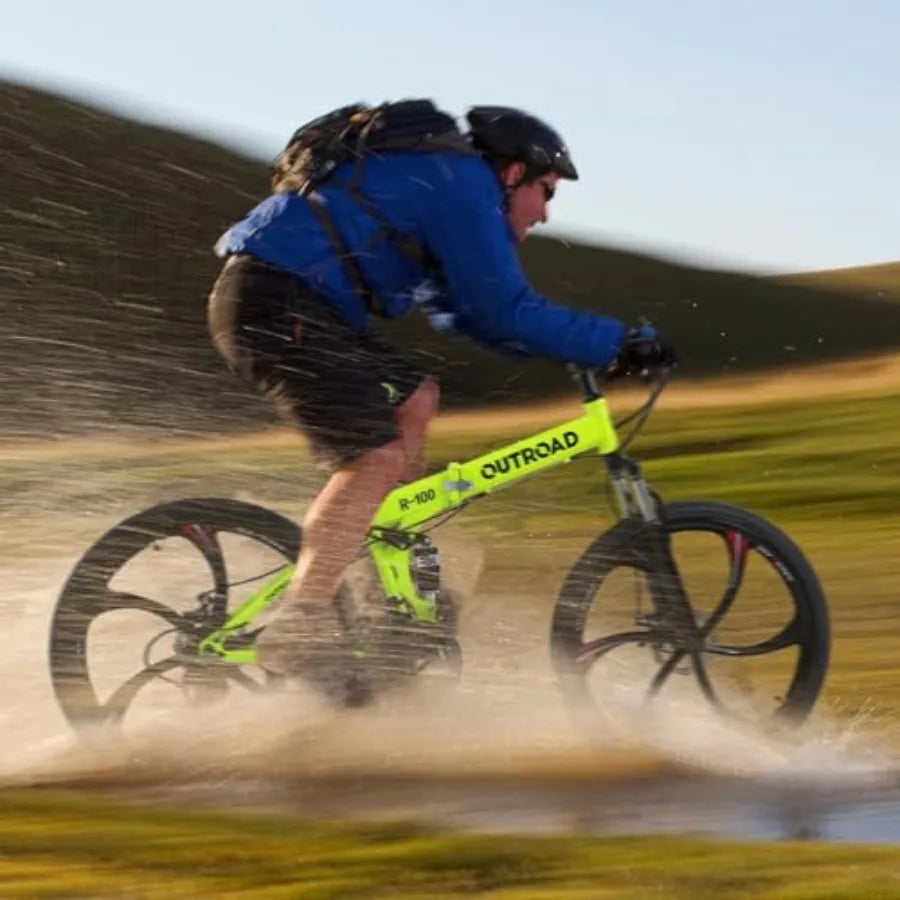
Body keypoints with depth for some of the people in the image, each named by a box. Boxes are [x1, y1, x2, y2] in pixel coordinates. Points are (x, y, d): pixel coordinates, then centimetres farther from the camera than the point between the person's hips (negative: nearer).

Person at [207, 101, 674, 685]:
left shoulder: (434, 177, 25)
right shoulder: (464, 184, -6)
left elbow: (467, 313, 30)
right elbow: (508, 314, -14)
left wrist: (589, 345, 24)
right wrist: (616, 343, -8)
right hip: (276, 302, -11)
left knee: (414, 400, 17)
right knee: (379, 457, -15)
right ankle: (300, 628, -20)